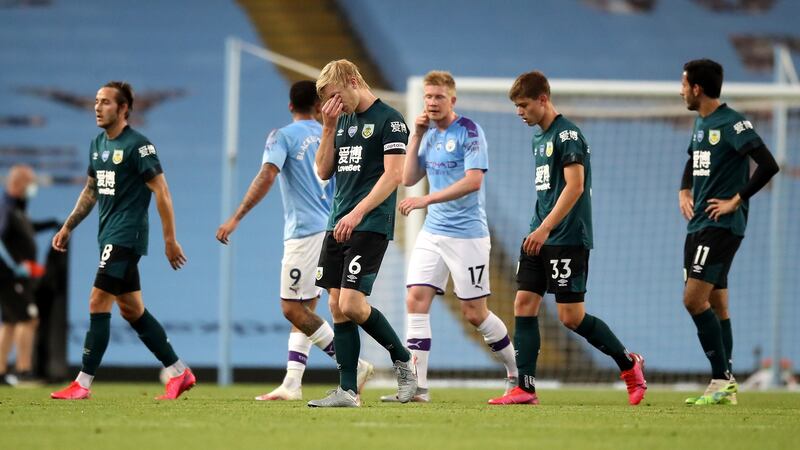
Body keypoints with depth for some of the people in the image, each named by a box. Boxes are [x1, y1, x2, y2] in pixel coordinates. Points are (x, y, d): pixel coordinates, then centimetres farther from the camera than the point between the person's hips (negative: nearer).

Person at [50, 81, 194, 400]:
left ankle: (83, 383, -8)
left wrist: (170, 239, -14)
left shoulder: (137, 145, -12)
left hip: (126, 236, -9)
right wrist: (68, 227, 19)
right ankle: (179, 372, 19)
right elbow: (91, 191, 25)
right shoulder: (98, 144, 13)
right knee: (131, 310, 11)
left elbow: (161, 191, -12)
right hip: (109, 236, 9)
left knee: (98, 304, -11)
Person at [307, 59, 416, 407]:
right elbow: (324, 171, 15)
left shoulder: (389, 120, -7)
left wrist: (357, 214, -20)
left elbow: (393, 175, -14)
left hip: (371, 226, -8)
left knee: (352, 304, -16)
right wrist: (329, 128, 2)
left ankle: (403, 360, 5)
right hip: (338, 225, 8)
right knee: (337, 307, 2)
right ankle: (347, 391, 5)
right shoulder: (343, 121, 17)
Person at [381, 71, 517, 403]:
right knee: (416, 299, -7)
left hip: (467, 234, -7)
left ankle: (517, 373, 19)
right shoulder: (429, 135, 11)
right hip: (433, 232, 7)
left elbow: (473, 180, -21)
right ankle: (417, 386, -7)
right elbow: (408, 178, 9)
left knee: (475, 313, -1)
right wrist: (416, 136, 0)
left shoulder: (469, 132, -11)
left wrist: (426, 199, -24)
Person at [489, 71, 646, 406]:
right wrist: (538, 230, 18)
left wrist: (545, 228, -24)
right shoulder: (540, 138, 16)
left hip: (567, 239, -9)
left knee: (571, 316, -7)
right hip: (539, 238, 9)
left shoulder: (567, 135, -12)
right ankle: (525, 388, 1)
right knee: (524, 304, 0)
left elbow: (575, 186, -20)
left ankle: (629, 364, 10)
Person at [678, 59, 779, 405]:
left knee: (694, 300, -16)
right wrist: (684, 191, 15)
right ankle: (726, 386, 12)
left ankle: (721, 380, -12)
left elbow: (768, 166, -20)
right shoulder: (700, 123, 14)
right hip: (698, 224, 9)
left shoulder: (733, 124, -14)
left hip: (721, 226, -9)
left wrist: (736, 200, -18)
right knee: (716, 306, 9)